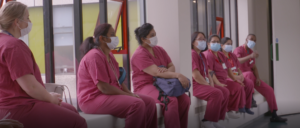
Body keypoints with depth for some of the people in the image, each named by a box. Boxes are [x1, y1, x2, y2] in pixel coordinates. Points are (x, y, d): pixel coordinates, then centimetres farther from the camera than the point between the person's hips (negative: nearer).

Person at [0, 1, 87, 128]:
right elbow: (30, 86, -24)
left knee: (71, 110, 20)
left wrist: (48, 96, 14)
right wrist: (50, 98, -5)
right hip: (18, 110, -11)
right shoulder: (14, 46, -19)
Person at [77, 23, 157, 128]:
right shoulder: (94, 56, -16)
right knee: (137, 105, -29)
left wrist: (129, 93, 0)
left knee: (149, 102, -1)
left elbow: (118, 79, 18)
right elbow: (103, 87, -22)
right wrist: (127, 95, -16)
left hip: (110, 95, 10)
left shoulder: (109, 55, 17)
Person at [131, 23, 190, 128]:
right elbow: (157, 73, -23)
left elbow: (172, 66, 11)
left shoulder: (159, 50, 12)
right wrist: (178, 75, -32)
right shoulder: (139, 55, -12)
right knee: (171, 100, -32)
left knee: (185, 99, -18)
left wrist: (168, 71, -16)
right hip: (145, 87, -7)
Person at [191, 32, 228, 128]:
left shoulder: (202, 55, 20)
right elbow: (196, 75, -20)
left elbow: (207, 72, 18)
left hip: (204, 84, 10)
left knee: (225, 92, -1)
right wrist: (208, 85, -14)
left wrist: (211, 83, 0)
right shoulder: (192, 54, -12)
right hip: (195, 85, -10)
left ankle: (215, 120, -1)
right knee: (216, 93, -29)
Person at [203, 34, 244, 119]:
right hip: (214, 81, -9)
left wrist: (235, 79, 11)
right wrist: (218, 83, -28)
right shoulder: (208, 55, -11)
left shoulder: (221, 55, 17)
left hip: (224, 80, 9)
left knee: (238, 87, -5)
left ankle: (232, 110, 2)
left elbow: (228, 69, 21)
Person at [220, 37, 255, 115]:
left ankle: (247, 106, -10)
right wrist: (234, 77, -21)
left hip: (237, 77, 8)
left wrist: (241, 75, -3)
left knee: (249, 83, -16)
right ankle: (241, 107, -19)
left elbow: (238, 68, 20)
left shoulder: (233, 56, 21)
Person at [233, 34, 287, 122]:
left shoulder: (251, 52, 14)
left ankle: (274, 116, 0)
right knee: (249, 74, -43)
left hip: (250, 78, 7)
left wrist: (258, 78, -7)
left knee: (269, 90, -3)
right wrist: (250, 56, -43)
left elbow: (254, 68, 12)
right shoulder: (238, 50, -11)